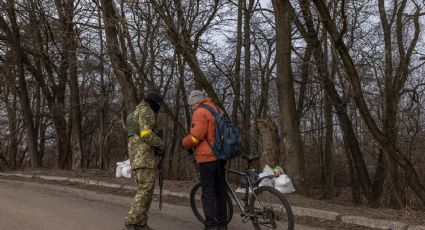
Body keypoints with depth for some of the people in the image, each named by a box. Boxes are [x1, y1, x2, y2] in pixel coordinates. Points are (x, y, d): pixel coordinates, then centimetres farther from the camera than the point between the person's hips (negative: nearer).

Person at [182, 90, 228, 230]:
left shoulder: (200, 112, -10)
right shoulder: (217, 110, 18)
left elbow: (195, 136, -18)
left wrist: (184, 143, -1)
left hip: (208, 157, -9)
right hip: (220, 156, 9)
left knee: (208, 192, -6)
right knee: (220, 190, 12)